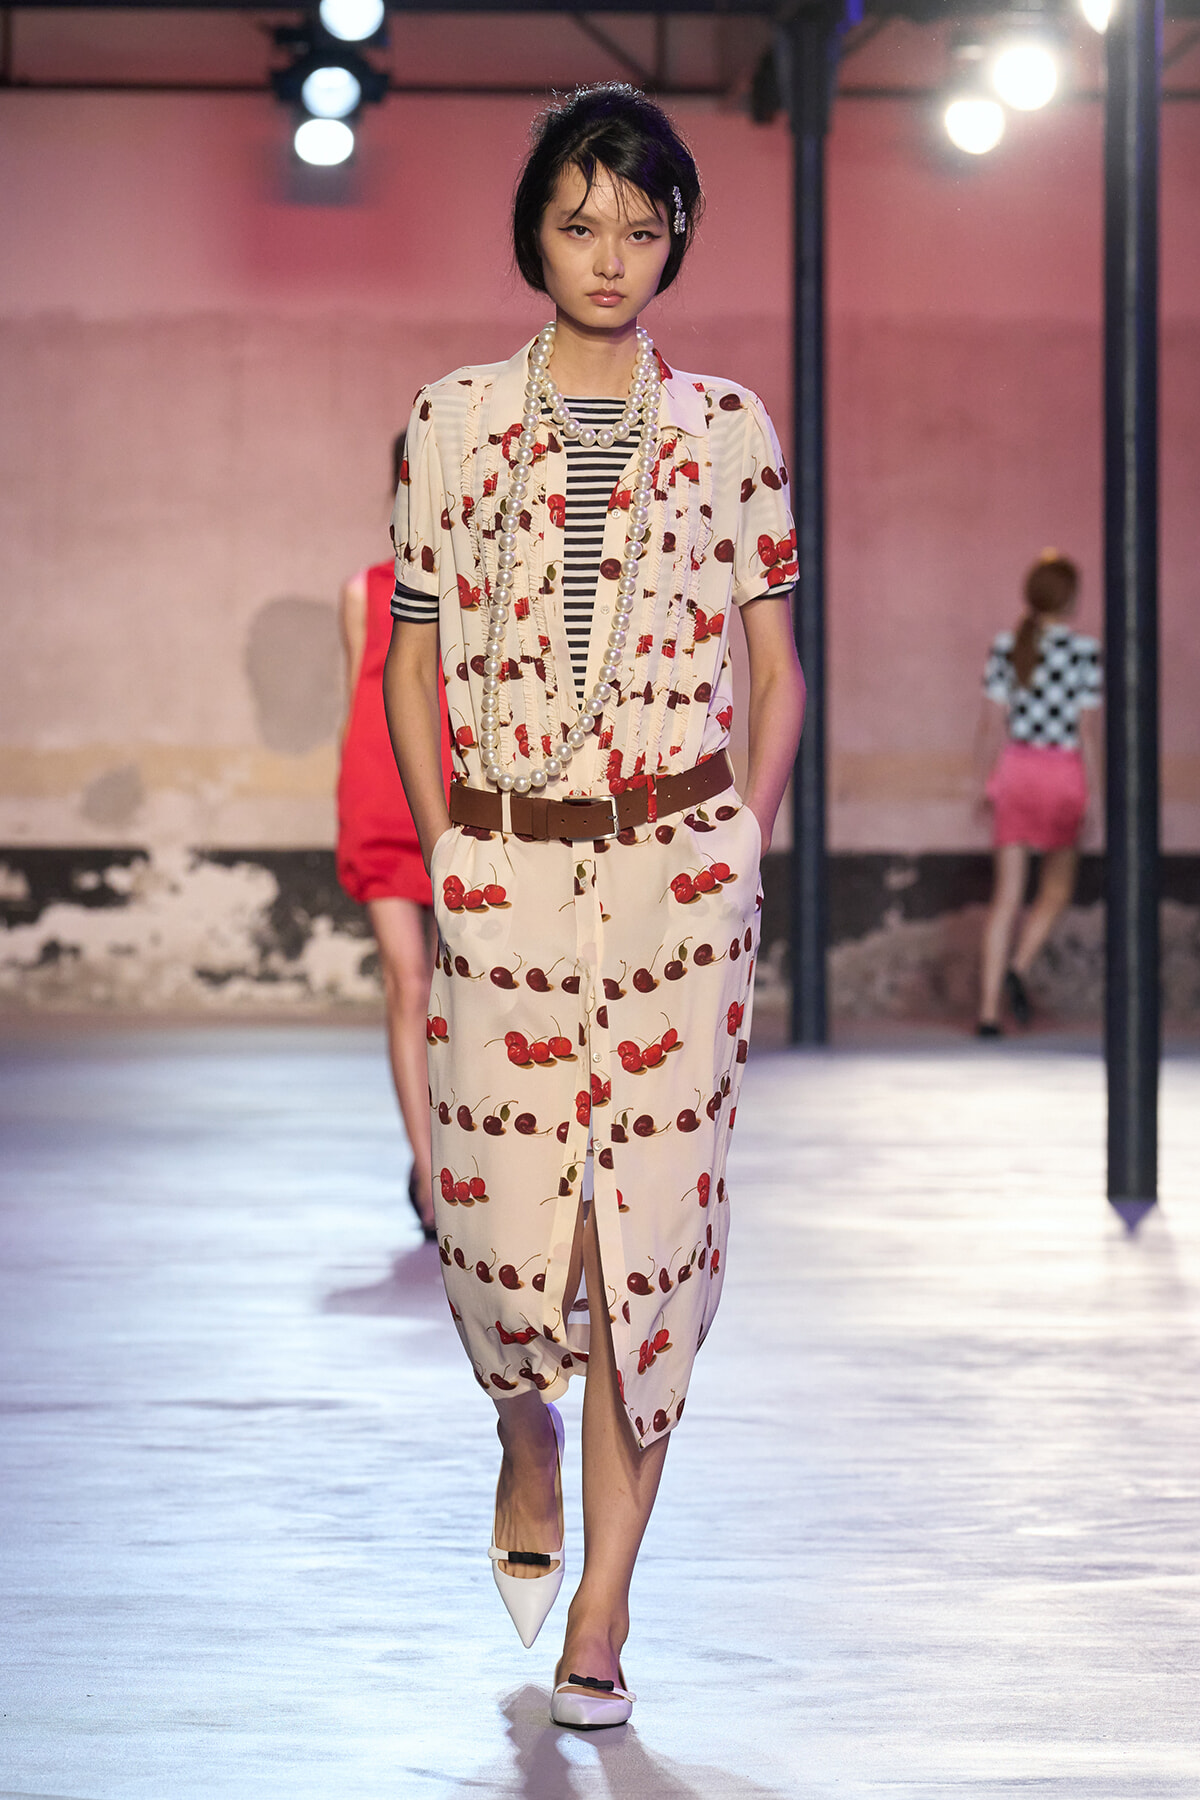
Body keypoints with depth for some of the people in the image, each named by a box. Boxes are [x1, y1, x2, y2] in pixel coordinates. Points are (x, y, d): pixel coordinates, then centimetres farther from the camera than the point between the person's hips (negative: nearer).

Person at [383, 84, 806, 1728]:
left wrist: (740, 855, -1)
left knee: (655, 1209, -3)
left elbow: (776, 671, 9)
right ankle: (529, 1443, 33)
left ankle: (604, 1605, 7)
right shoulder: (455, 420, 5)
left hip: (681, 864, 0)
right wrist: (450, 853, 2)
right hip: (502, 869, 0)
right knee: (497, 1211, -3)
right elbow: (414, 664, 9)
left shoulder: (728, 428, 5)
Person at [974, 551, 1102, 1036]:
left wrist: (987, 781, 10)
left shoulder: (1005, 646, 1)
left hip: (1015, 766, 3)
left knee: (1008, 891, 3)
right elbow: (1088, 727, -7)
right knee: (1057, 887, 14)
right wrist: (1092, 792, -1)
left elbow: (992, 722, 1)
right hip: (1063, 771, -3)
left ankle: (989, 1009, -4)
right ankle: (1018, 968, -12)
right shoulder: (1085, 650, -7)